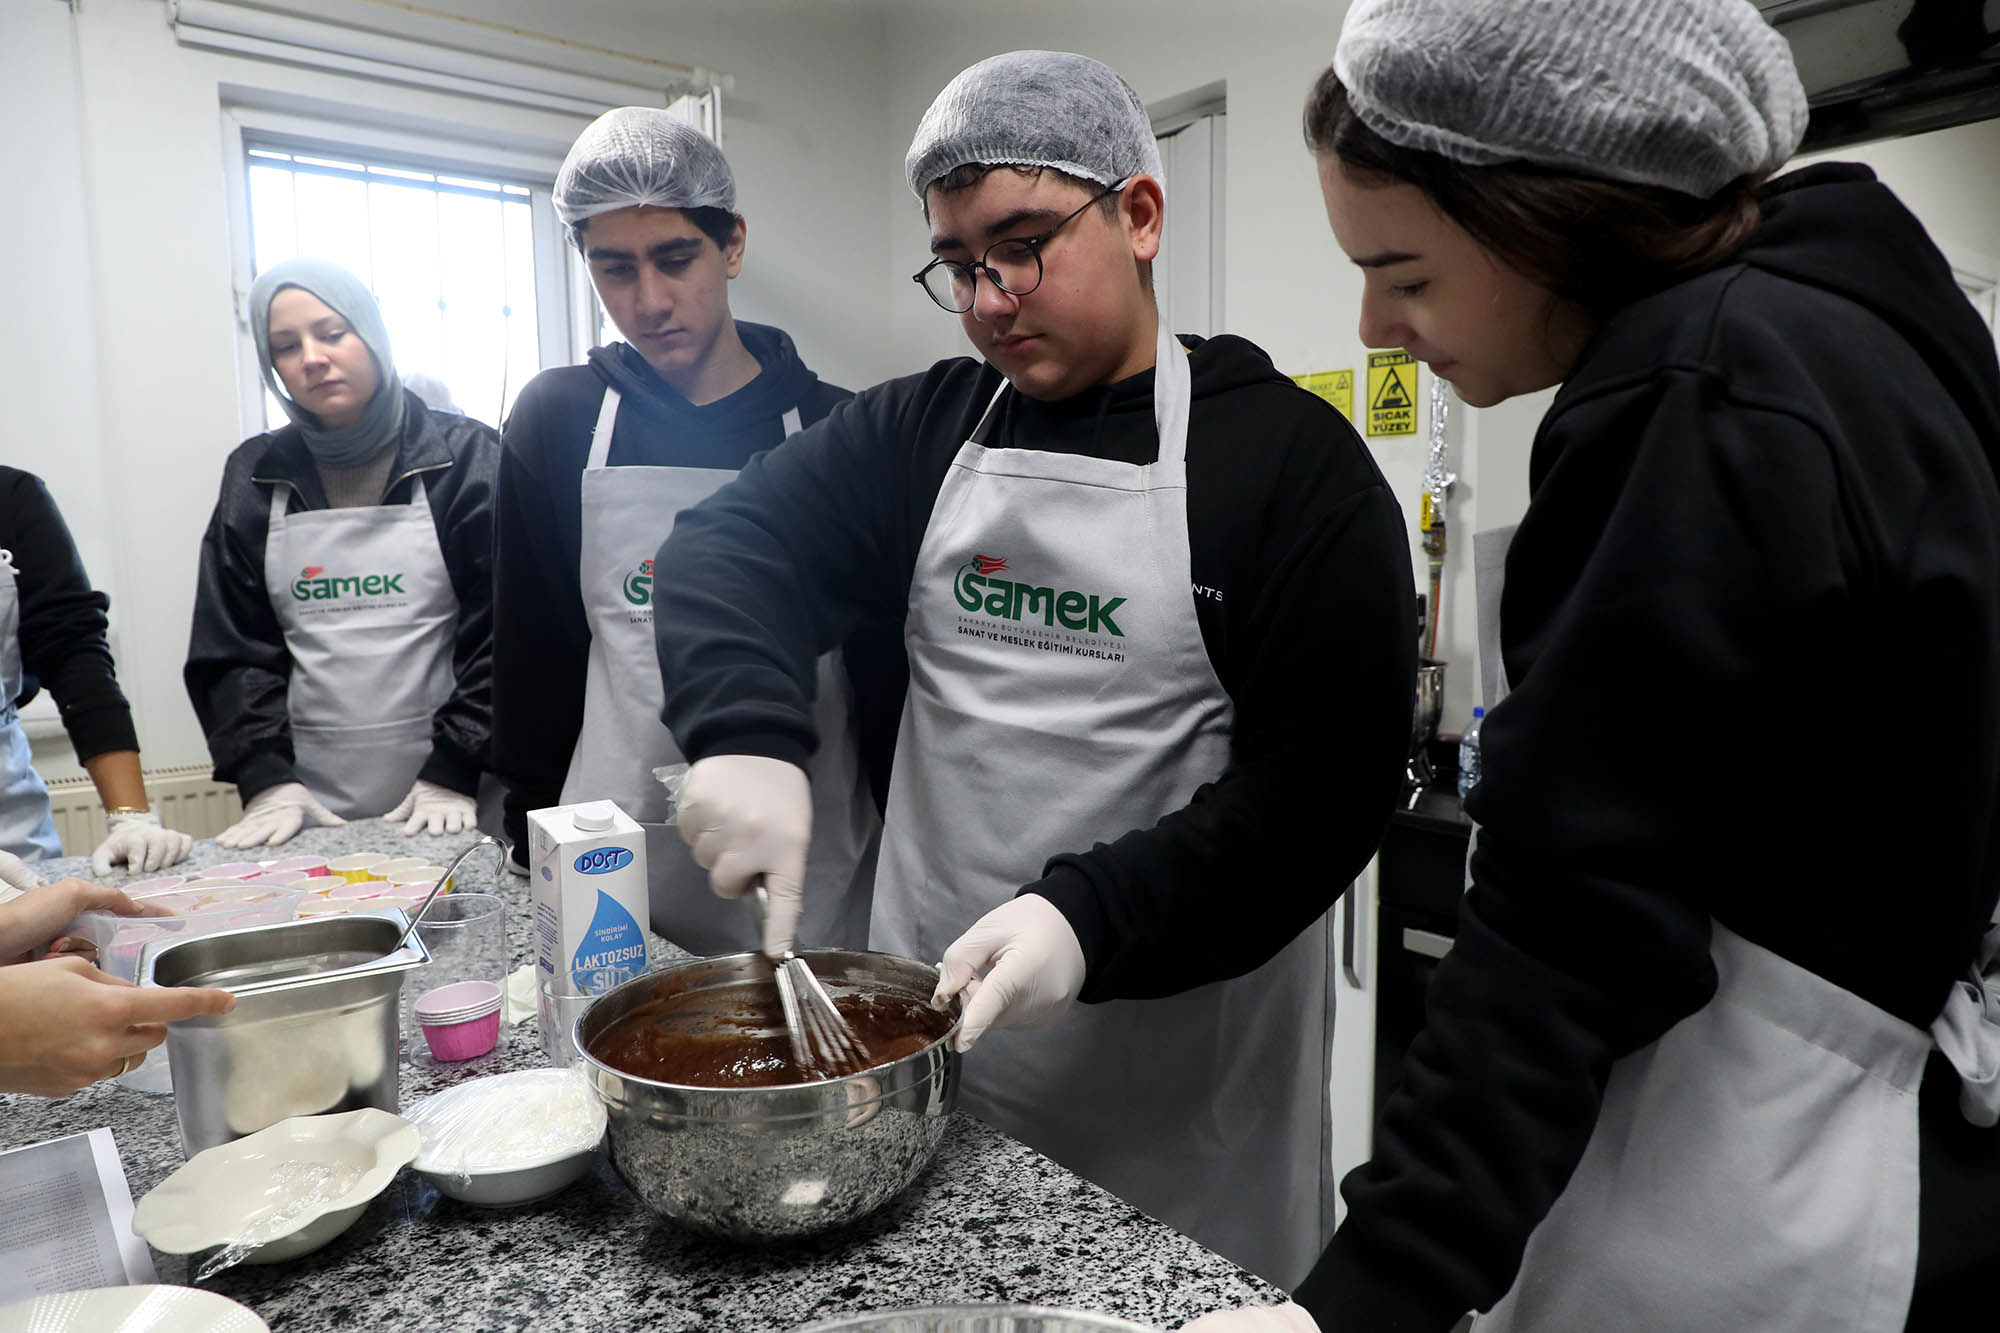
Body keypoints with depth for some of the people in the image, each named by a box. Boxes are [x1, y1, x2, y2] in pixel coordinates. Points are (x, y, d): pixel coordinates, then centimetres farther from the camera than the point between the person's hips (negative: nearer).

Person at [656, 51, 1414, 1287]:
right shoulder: (925, 429, 5)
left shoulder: (1291, 457, -9)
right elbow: (735, 545, -2)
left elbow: (1327, 780, -14)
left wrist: (1092, 918, -25)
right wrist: (750, 738, -22)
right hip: (927, 1016, 4)